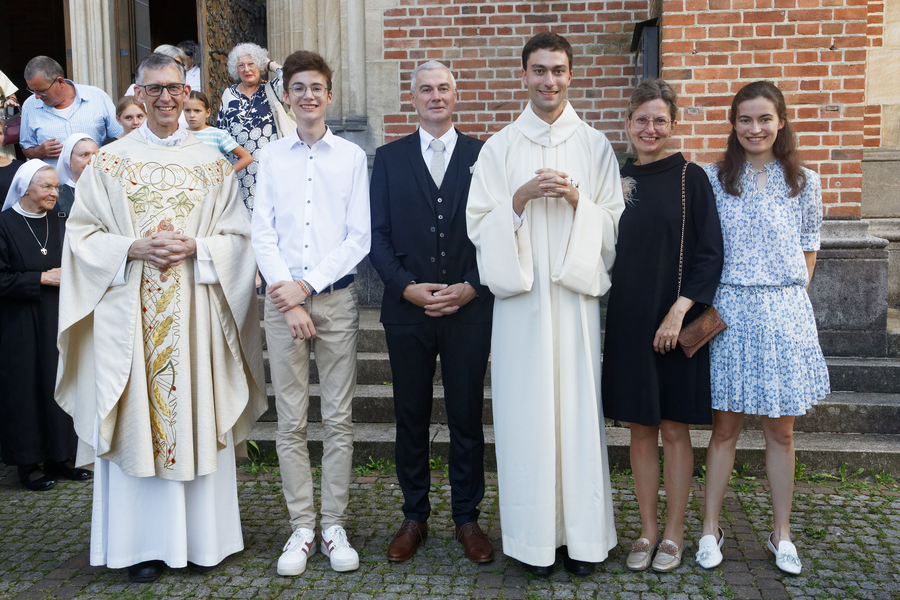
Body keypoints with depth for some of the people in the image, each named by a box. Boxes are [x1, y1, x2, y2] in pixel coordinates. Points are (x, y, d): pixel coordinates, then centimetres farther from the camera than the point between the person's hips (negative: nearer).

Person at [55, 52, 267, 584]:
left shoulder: (212, 162, 8)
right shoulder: (109, 162, 7)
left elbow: (238, 236, 7)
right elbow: (82, 233, 5)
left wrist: (195, 249, -11)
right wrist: (132, 249, -12)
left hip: (195, 313, 0)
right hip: (130, 314, 0)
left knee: (197, 416, 3)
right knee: (137, 418, 2)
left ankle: (202, 537, 15)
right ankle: (145, 543, 13)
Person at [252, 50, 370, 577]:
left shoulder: (352, 157, 4)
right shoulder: (271, 157, 8)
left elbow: (359, 238, -1)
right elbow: (263, 234, 3)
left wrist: (308, 285, -9)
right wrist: (288, 298, -7)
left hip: (336, 297, -1)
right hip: (283, 298, 1)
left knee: (339, 419, 3)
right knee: (291, 421, 4)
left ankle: (334, 526, 14)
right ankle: (302, 527, 15)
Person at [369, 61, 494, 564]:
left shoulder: (483, 155, 5)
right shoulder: (389, 158, 8)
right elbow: (378, 235, 3)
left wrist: (471, 287, -11)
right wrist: (407, 287, -9)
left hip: (470, 309, -1)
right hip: (407, 310, 1)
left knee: (467, 417, 6)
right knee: (411, 418, 10)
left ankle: (468, 518, 21)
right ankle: (415, 518, 24)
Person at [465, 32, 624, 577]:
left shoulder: (595, 146, 10)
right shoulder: (500, 148, 9)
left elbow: (615, 224, 8)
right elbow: (480, 225, 4)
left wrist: (578, 201, -10)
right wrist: (521, 199, -12)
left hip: (575, 296, 0)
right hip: (520, 297, 0)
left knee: (578, 408, 1)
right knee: (526, 412, 0)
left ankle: (583, 532, 13)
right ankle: (536, 535, 12)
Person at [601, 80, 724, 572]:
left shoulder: (690, 178, -3)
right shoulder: (614, 178, 6)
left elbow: (709, 253, -7)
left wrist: (679, 310, -17)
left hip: (675, 322, -3)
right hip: (627, 323, 3)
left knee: (674, 430, 5)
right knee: (640, 429, 10)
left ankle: (673, 533, 19)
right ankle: (647, 531, 22)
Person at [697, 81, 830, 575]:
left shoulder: (803, 182, 5)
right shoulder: (713, 179, 1)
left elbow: (809, 248, 12)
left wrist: (794, 295, 3)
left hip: (784, 312, 1)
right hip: (728, 311, -1)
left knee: (780, 429, 8)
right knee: (725, 426, 4)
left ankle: (781, 535, 21)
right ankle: (710, 529, 16)